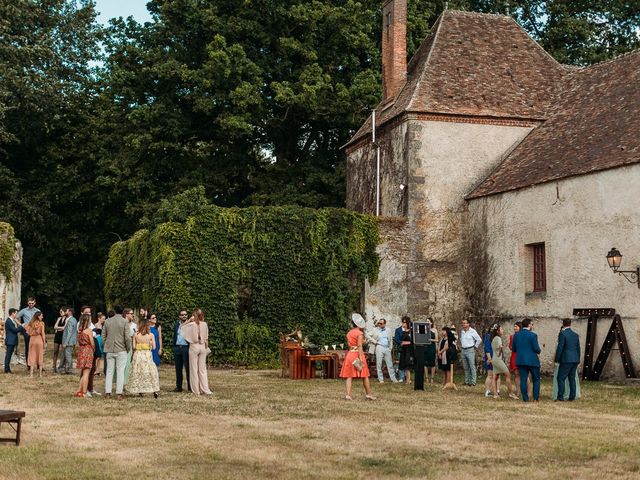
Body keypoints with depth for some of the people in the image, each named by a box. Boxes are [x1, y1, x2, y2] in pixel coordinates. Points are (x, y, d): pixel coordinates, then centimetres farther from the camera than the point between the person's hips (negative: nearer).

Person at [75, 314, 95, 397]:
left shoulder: (79, 330, 8)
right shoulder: (89, 330, -11)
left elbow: (79, 342, 12)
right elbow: (92, 343, -9)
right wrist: (94, 350, 7)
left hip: (81, 351, 7)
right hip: (88, 351, -7)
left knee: (82, 373, 17)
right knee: (86, 373, -4)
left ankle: (80, 391, 19)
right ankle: (84, 393, -4)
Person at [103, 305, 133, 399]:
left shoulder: (107, 321, 4)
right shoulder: (125, 322, -8)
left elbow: (103, 336, 8)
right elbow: (127, 337, -11)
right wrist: (128, 348, 2)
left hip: (109, 350, 3)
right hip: (121, 350, -3)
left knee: (109, 371, 9)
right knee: (120, 371, 2)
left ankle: (107, 392, 8)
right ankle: (119, 393, 0)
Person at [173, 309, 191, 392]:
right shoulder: (176, 324, 13)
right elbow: (174, 335, 16)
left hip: (186, 348, -5)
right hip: (177, 348, 5)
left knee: (188, 368, -4)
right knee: (178, 368, 10)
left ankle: (190, 387, 1)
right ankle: (178, 386, 18)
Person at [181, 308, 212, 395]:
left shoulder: (191, 324, -8)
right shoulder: (204, 324, 0)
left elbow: (182, 326, 10)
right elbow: (206, 338, 6)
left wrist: (189, 320, 4)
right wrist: (206, 347, 17)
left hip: (194, 346, -3)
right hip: (202, 347, 3)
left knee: (194, 369, 3)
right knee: (203, 369, 8)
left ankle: (196, 390, 4)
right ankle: (205, 389, 4)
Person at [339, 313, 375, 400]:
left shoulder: (349, 333, 11)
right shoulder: (360, 333, -8)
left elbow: (349, 345, 13)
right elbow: (359, 346, -15)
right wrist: (360, 358, -17)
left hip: (349, 354, 5)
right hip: (357, 354, -5)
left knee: (349, 376, 3)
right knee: (365, 376, 5)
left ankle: (348, 394, -6)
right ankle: (368, 394, 11)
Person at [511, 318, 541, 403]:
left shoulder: (516, 335, 4)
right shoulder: (532, 335, -10)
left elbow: (514, 349, 8)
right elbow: (536, 348, -13)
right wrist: (539, 351, 9)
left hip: (520, 360, 4)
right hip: (532, 360, -4)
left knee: (523, 380, 4)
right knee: (536, 379, 9)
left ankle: (525, 399, 2)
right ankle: (536, 398, 5)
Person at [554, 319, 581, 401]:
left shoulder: (562, 334, -10)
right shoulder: (575, 335, 11)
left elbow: (560, 347, -13)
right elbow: (578, 348, 15)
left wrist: (557, 360, -7)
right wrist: (578, 360, 21)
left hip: (566, 360, -7)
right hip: (575, 360, 7)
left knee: (560, 378, -3)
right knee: (572, 378, 11)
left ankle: (560, 397, -7)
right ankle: (572, 397, 11)